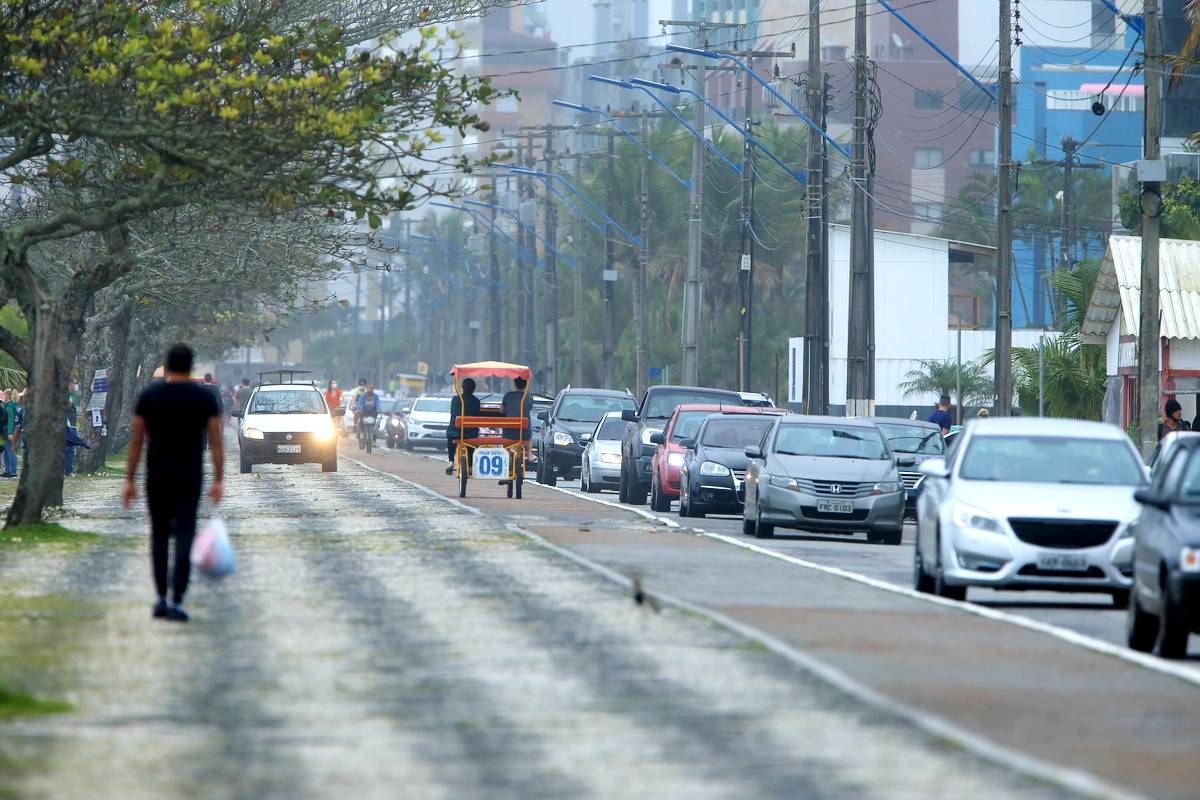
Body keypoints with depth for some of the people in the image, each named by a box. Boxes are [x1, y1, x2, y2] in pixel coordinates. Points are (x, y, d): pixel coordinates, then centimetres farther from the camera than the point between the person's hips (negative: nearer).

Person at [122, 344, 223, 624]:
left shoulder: (149, 397, 0)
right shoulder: (205, 398, -1)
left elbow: (135, 441, 1)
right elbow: (216, 442, -2)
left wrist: (129, 481, 6)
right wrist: (218, 481, 2)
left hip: (157, 477, 1)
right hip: (189, 479, -1)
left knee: (160, 535, 17)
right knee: (184, 538, -3)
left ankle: (161, 600, 14)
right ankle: (176, 604, -12)